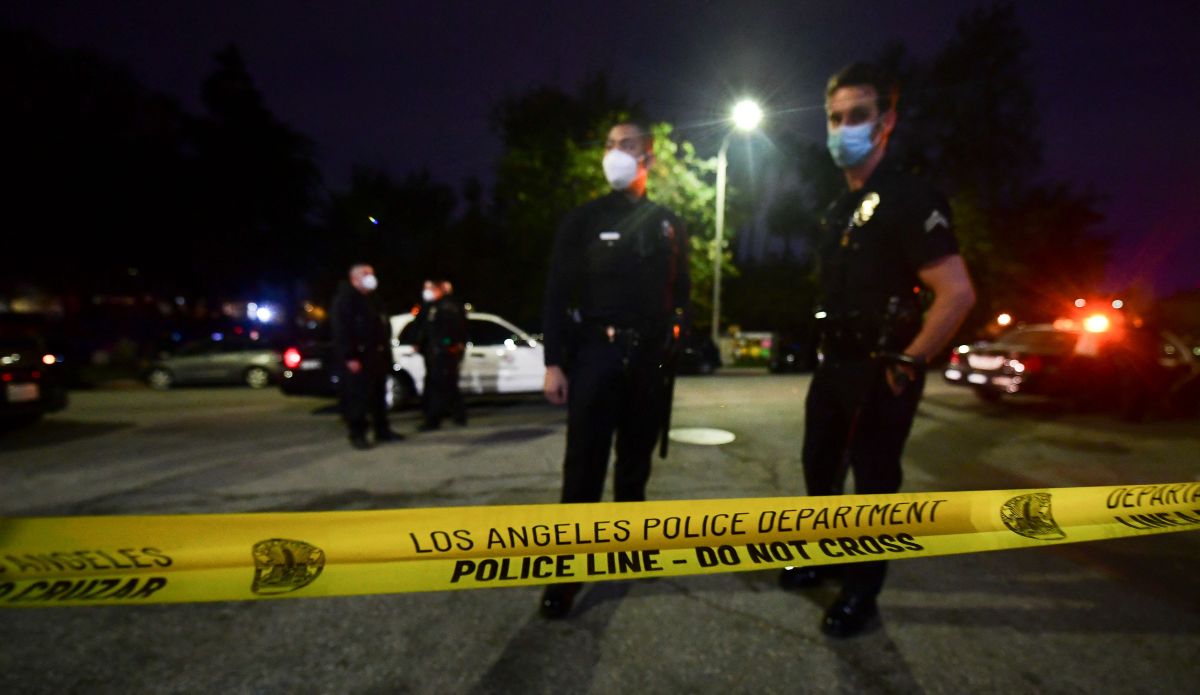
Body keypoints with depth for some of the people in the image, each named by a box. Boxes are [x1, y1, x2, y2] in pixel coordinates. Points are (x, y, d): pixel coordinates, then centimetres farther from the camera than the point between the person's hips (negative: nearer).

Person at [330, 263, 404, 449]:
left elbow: (384, 327, 23)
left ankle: (382, 430, 21)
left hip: (378, 355, 9)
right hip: (359, 357, -8)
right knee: (358, 397, -5)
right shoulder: (344, 299, -7)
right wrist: (349, 357, -22)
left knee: (380, 395, 12)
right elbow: (341, 330, -16)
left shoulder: (373, 299, 20)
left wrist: (387, 351, 15)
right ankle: (357, 435, 3)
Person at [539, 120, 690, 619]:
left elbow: (681, 290, 14)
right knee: (584, 463, -5)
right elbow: (556, 294, -3)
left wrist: (677, 338, 2)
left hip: (649, 358, 3)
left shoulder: (668, 224, 12)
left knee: (636, 460, 14)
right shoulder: (583, 220, 2)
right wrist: (555, 362, -10)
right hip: (595, 353, -3)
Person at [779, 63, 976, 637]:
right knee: (819, 466, 19)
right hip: (835, 364, 9)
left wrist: (907, 363, -17)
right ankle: (824, 556, 39)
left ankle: (861, 591, 23)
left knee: (873, 482, 4)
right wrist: (829, 352, 13)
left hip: (880, 372, -8)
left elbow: (958, 293, -22)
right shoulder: (839, 209, 12)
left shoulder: (908, 200, -15)